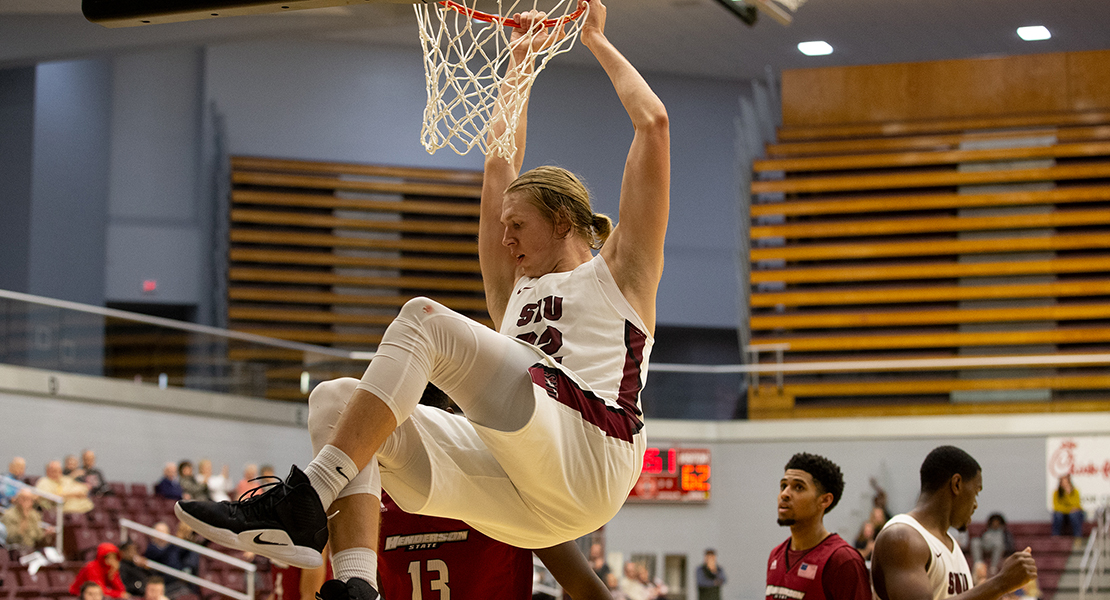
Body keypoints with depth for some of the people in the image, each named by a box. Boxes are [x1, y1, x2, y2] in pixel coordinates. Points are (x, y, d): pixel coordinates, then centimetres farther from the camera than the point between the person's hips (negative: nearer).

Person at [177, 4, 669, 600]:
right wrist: (520, 61, 48)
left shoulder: (618, 270, 20)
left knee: (424, 317, -22)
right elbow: (500, 169, 41)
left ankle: (302, 502, -35)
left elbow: (653, 125, 16)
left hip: (584, 468, -7)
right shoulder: (516, 292, 35)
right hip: (517, 506, 7)